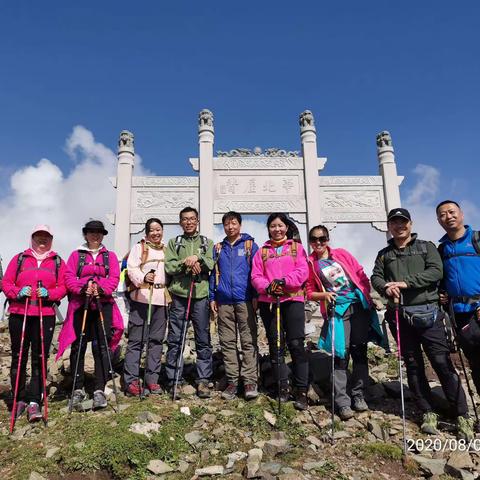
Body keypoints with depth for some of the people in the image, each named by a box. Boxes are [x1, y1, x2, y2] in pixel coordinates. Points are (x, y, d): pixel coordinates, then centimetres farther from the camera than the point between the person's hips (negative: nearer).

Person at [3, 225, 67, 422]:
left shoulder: (58, 262, 10)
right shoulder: (19, 259, 10)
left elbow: (63, 287, 4)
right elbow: (6, 283, 6)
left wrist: (49, 293, -14)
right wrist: (17, 293, -12)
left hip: (45, 316, 0)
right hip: (19, 314, 1)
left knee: (40, 359, -1)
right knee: (19, 357, 7)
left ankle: (34, 402, 5)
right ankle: (20, 399, 21)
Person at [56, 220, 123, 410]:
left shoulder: (110, 256, 13)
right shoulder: (76, 255, 12)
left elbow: (114, 278, 0)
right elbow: (69, 278, 0)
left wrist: (101, 289, -18)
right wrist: (82, 289, -18)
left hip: (103, 305, 0)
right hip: (80, 305, 0)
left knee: (101, 348, -3)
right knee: (78, 347, 4)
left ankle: (99, 390, 1)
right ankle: (78, 389, 17)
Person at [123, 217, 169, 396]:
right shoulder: (139, 247, 5)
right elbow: (131, 268, -7)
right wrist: (143, 277, -26)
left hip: (161, 299, 5)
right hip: (141, 297, -5)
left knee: (157, 340, 7)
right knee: (136, 340, -5)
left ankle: (152, 379, 15)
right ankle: (131, 380, 1)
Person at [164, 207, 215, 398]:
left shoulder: (207, 243, 15)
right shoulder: (174, 243, 15)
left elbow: (212, 264, -1)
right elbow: (169, 267, 1)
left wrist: (198, 258, -17)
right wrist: (185, 263, -14)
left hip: (201, 296, 0)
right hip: (179, 296, 0)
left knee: (203, 340, 2)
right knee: (175, 340, 2)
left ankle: (203, 380, 10)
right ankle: (173, 380, 11)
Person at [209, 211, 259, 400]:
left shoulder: (250, 245, 5)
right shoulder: (218, 248, 15)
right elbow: (213, 274, 16)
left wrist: (256, 295, -6)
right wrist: (212, 297, 8)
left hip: (245, 300, -3)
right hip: (224, 301, 3)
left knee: (249, 341, -2)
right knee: (227, 342, 6)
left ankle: (250, 381, 2)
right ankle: (232, 381, 13)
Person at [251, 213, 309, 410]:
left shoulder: (297, 247, 11)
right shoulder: (262, 251, 15)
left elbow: (303, 271, -2)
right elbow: (255, 276, 6)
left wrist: (284, 281, -17)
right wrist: (267, 287, -14)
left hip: (293, 300, -2)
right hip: (268, 302, 2)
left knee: (296, 344, -7)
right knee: (275, 345, 6)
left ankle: (301, 391, 0)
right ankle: (283, 387, 17)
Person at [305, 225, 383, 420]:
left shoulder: (341, 254, 9)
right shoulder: (310, 263, 4)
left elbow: (361, 274, 11)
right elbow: (309, 292, 6)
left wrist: (367, 296, 2)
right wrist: (323, 295, -12)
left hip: (360, 305, 3)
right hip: (337, 309, -2)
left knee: (359, 351, 6)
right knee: (341, 353, -9)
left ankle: (358, 395, 18)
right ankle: (342, 401, -2)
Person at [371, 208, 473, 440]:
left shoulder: (426, 247, 10)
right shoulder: (384, 254, 17)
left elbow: (436, 271, -5)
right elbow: (375, 277, 7)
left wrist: (406, 282, -15)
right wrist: (386, 287, -16)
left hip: (427, 313, -2)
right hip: (399, 315, 3)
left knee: (443, 363, -5)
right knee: (413, 365, 7)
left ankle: (462, 416, 4)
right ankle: (428, 413, 17)